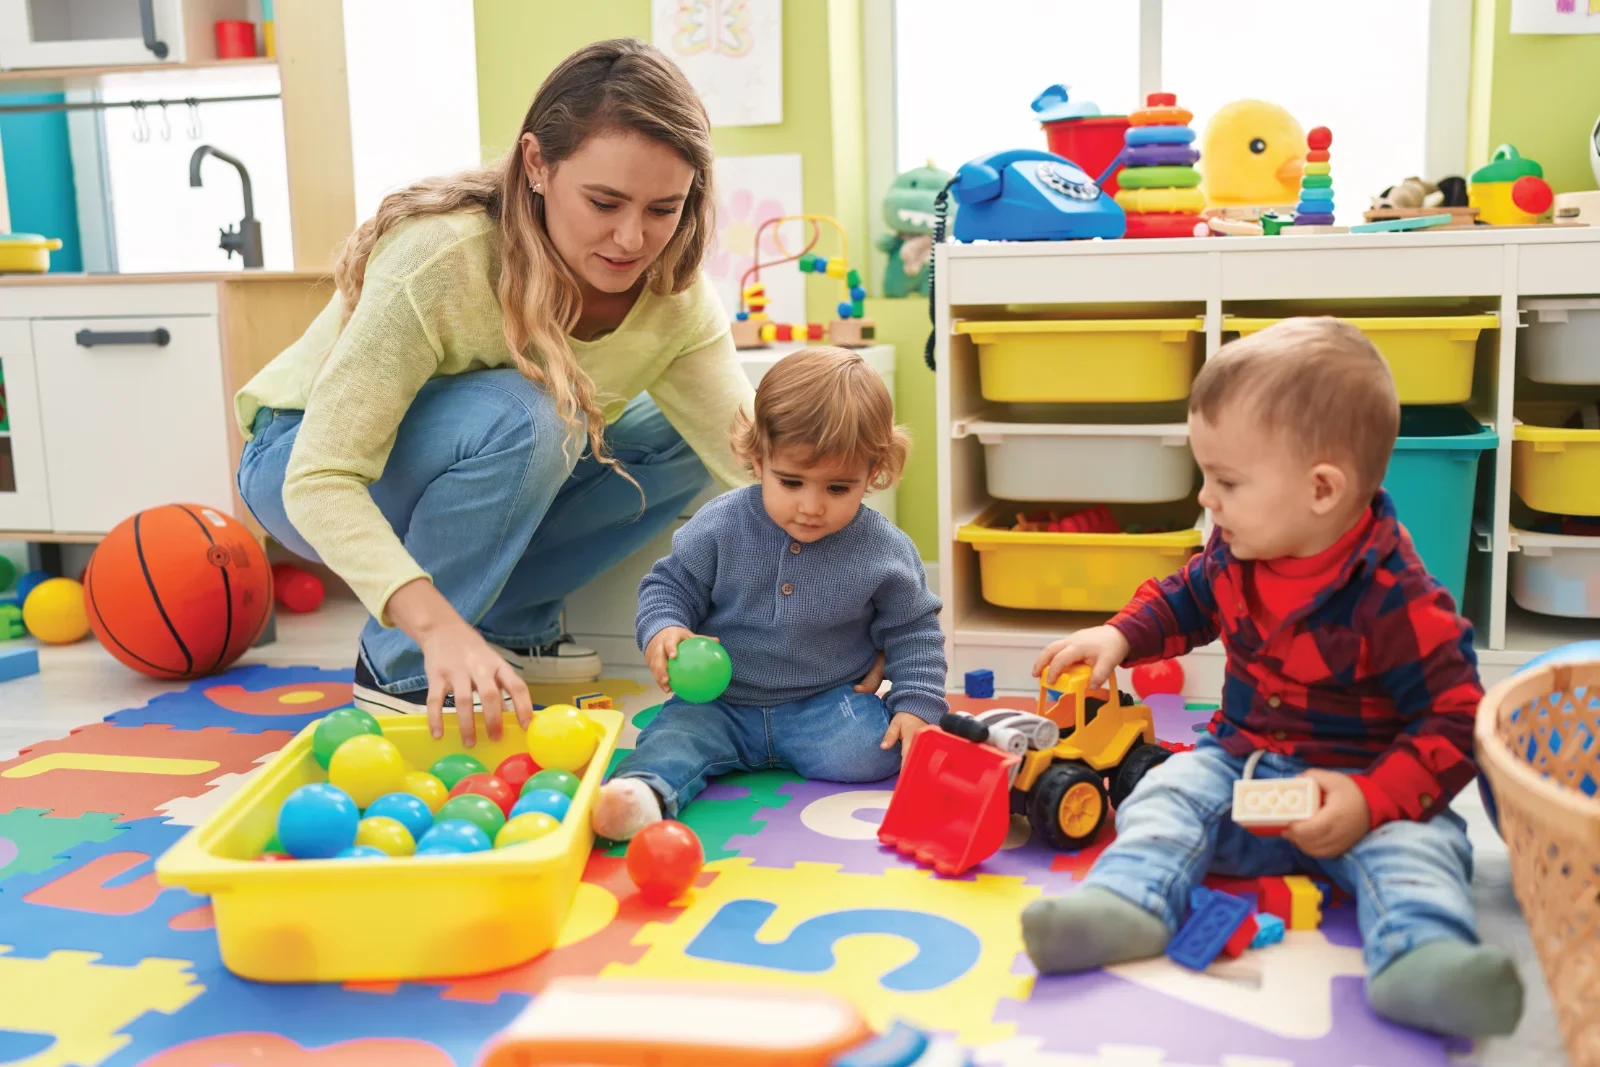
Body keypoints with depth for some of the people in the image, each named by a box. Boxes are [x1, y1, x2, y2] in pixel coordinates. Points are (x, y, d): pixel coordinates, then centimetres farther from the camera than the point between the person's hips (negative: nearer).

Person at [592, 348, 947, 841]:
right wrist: (661, 631, -19)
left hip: (826, 703, 0)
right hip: (720, 704, 1)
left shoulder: (884, 551, -8)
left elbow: (912, 631, 4)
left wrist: (917, 706, -8)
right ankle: (643, 791, -52)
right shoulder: (720, 526, -9)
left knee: (867, 752, -27)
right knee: (675, 733, -26)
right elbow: (672, 584, 3)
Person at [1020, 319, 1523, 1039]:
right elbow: (1186, 599, 22)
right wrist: (1120, 637, 3)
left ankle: (1419, 957, -57)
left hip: (1362, 783, -5)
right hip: (1240, 758, 5)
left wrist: (1372, 801, -30)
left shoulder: (1394, 599, -21)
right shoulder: (1238, 555, 0)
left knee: (1411, 841, -32)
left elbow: (1455, 721, -18)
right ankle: (1125, 902, -42)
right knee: (1168, 791, -19)